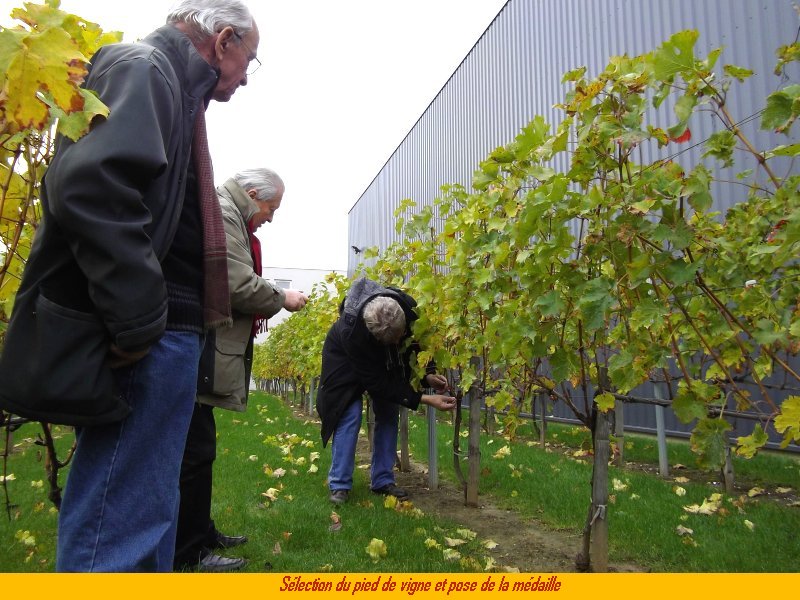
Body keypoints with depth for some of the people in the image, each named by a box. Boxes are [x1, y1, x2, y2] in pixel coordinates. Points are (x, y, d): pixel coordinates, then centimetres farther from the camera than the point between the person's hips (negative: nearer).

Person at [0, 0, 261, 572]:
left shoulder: (170, 86, 23)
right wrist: (138, 321, -23)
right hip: (148, 345, -10)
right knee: (120, 528, -2)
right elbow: (89, 185, -25)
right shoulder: (141, 67, -6)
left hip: (162, 333, 10)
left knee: (147, 513, 20)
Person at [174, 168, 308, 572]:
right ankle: (188, 553, 7)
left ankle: (200, 534, 29)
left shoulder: (224, 213, 21)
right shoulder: (221, 212, -11)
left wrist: (268, 304, 14)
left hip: (203, 349, 11)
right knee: (195, 451, -4)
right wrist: (282, 299, -4)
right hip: (195, 352, -11)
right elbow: (238, 285, -19)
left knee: (197, 450, 17)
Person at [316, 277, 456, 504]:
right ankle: (339, 484, -1)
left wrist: (427, 374, -25)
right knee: (350, 415, -14)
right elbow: (377, 383, -35)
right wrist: (424, 399, -37)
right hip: (347, 362, -4)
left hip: (386, 361, 5)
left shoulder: (408, 306, -34)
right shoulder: (351, 332, -45)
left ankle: (382, 481, 11)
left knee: (389, 414, 1)